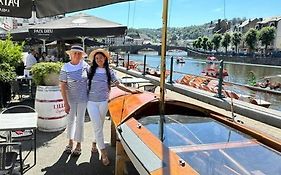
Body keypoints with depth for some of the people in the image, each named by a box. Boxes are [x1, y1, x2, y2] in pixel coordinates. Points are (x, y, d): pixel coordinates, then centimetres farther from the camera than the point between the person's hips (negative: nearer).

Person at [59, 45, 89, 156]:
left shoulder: (85, 65, -5)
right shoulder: (65, 68, -11)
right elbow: (62, 86, -11)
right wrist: (65, 103, -15)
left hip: (83, 98, 1)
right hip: (71, 98, 0)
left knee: (80, 121, 7)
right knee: (70, 120, 13)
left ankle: (78, 145, 23)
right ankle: (70, 142, 33)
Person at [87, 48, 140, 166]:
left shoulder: (109, 72, 6)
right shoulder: (91, 71, 3)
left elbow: (118, 85, 6)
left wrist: (131, 91, -1)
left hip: (103, 102, 2)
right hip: (91, 102, -1)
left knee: (99, 126, 12)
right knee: (97, 127, -6)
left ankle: (94, 143, 40)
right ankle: (103, 153, -1)